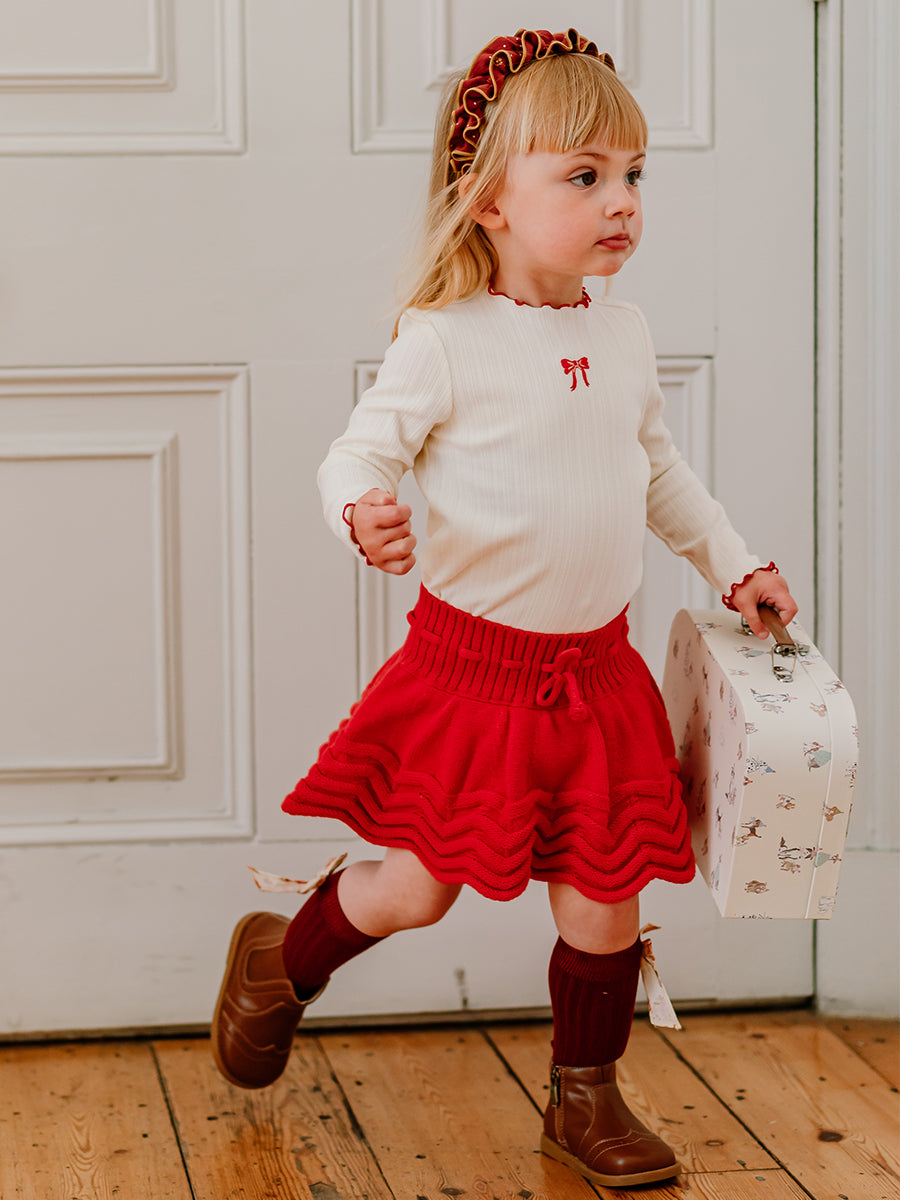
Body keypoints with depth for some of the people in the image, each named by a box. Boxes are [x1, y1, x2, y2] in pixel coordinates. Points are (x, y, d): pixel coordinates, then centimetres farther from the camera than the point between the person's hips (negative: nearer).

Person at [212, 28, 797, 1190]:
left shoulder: (624, 333, 6)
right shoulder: (446, 341, -12)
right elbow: (360, 450, -10)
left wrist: (733, 564, 21)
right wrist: (362, 512, -32)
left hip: (597, 670, 5)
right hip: (470, 663, -5)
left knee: (604, 895, 7)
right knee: (419, 886, 2)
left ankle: (585, 1096, 26)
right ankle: (279, 960, 32)